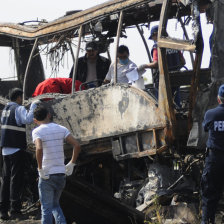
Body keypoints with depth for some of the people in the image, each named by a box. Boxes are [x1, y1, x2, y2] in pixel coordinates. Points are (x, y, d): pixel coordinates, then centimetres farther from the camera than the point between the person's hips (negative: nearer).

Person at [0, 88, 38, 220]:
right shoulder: (19, 109, -9)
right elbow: (28, 119, -26)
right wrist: (33, 106, -16)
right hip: (16, 148, -8)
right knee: (16, 178, -5)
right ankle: (15, 209, -8)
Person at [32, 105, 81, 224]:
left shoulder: (37, 131, -7)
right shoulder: (61, 129, 6)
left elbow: (39, 149, -26)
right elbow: (76, 145, -2)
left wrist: (40, 169, -17)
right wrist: (71, 164, 6)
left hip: (47, 175, -4)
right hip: (61, 174, 4)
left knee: (46, 208, 4)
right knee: (55, 205, 20)